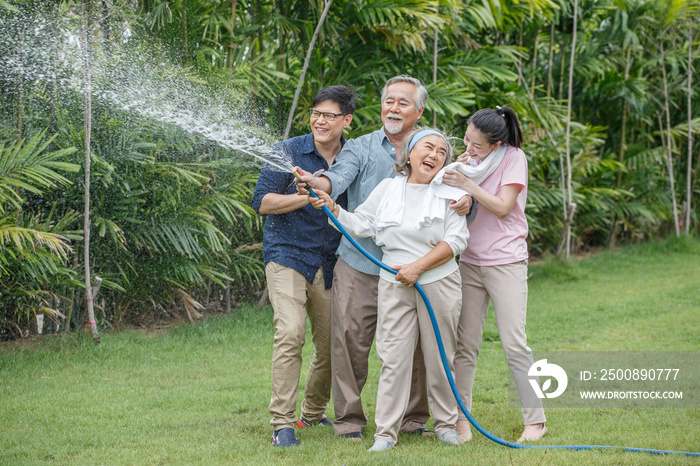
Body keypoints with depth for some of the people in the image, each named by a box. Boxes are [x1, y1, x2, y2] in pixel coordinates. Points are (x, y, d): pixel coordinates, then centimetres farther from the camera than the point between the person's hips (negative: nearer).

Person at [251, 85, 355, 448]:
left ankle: (314, 413, 29)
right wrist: (308, 196, -18)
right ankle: (282, 424, -18)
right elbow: (262, 201, -6)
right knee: (290, 332, -20)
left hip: (330, 264, 4)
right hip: (288, 255, -4)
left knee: (331, 344, 6)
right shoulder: (288, 152, -3)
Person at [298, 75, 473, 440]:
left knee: (413, 342, 3)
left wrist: (466, 201, -21)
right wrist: (315, 183, -35)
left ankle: (414, 416, 19)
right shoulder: (361, 149, 6)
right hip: (359, 268, -1)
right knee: (350, 339, -6)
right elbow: (339, 177, -12)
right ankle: (349, 418, 5)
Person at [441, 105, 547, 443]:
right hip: (470, 261, 5)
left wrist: (467, 184, -20)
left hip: (505, 261, -5)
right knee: (465, 344, 1)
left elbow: (503, 207, -13)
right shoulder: (470, 160, 10)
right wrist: (456, 172, -8)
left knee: (514, 344, -6)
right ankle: (461, 418, 6)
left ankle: (535, 420, 0)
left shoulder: (513, 158, -6)